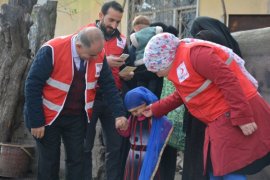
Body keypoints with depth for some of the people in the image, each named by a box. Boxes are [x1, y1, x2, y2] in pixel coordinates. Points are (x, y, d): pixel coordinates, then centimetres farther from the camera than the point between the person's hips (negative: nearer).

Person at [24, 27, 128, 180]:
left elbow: (109, 85, -1)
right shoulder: (52, 50, -25)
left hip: (77, 117, 4)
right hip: (49, 116, -4)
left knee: (77, 159, 6)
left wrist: (119, 113, -13)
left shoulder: (98, 54, -11)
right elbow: (33, 86, -20)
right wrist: (36, 121, -18)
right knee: (49, 161, 5)